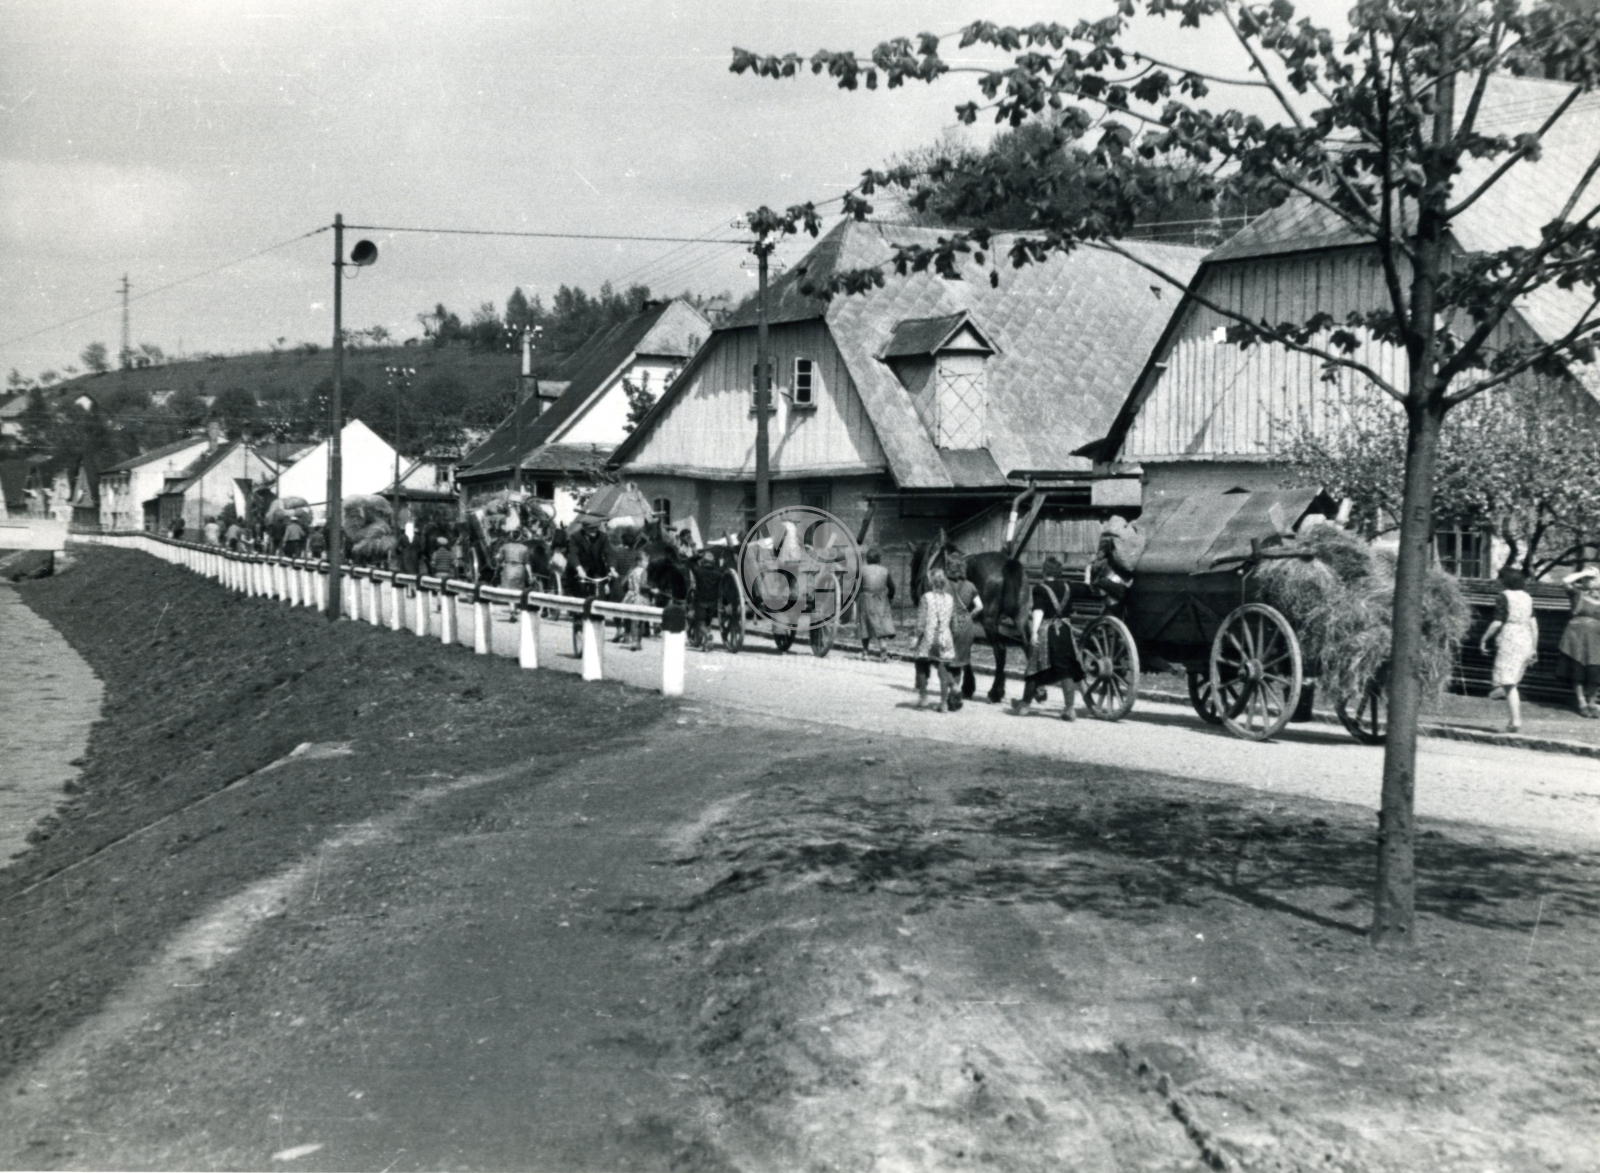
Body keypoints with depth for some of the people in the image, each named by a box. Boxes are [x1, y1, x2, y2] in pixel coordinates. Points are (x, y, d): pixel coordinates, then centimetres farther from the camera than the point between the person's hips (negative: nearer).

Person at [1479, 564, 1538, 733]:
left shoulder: (1504, 596, -7)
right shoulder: (1527, 597, 12)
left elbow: (1497, 623, -11)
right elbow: (1533, 624, 10)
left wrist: (1483, 640, -1)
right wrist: (1534, 648, 14)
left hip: (1509, 641, -7)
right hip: (1526, 641, 7)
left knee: (1509, 683, -7)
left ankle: (1516, 719, -14)